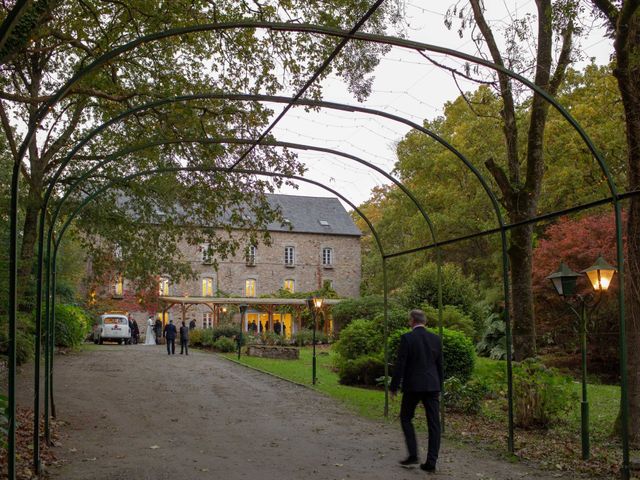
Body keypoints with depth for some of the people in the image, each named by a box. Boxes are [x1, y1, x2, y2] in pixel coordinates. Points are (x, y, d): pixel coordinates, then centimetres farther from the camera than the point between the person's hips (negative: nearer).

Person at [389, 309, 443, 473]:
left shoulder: (407, 338, -9)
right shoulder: (435, 339, 6)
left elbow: (400, 365, -11)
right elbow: (439, 366, 12)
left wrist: (393, 387, -2)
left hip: (413, 386, -4)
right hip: (432, 386, 4)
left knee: (405, 418, 14)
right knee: (433, 423, 5)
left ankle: (413, 455, 6)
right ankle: (431, 462, 3)